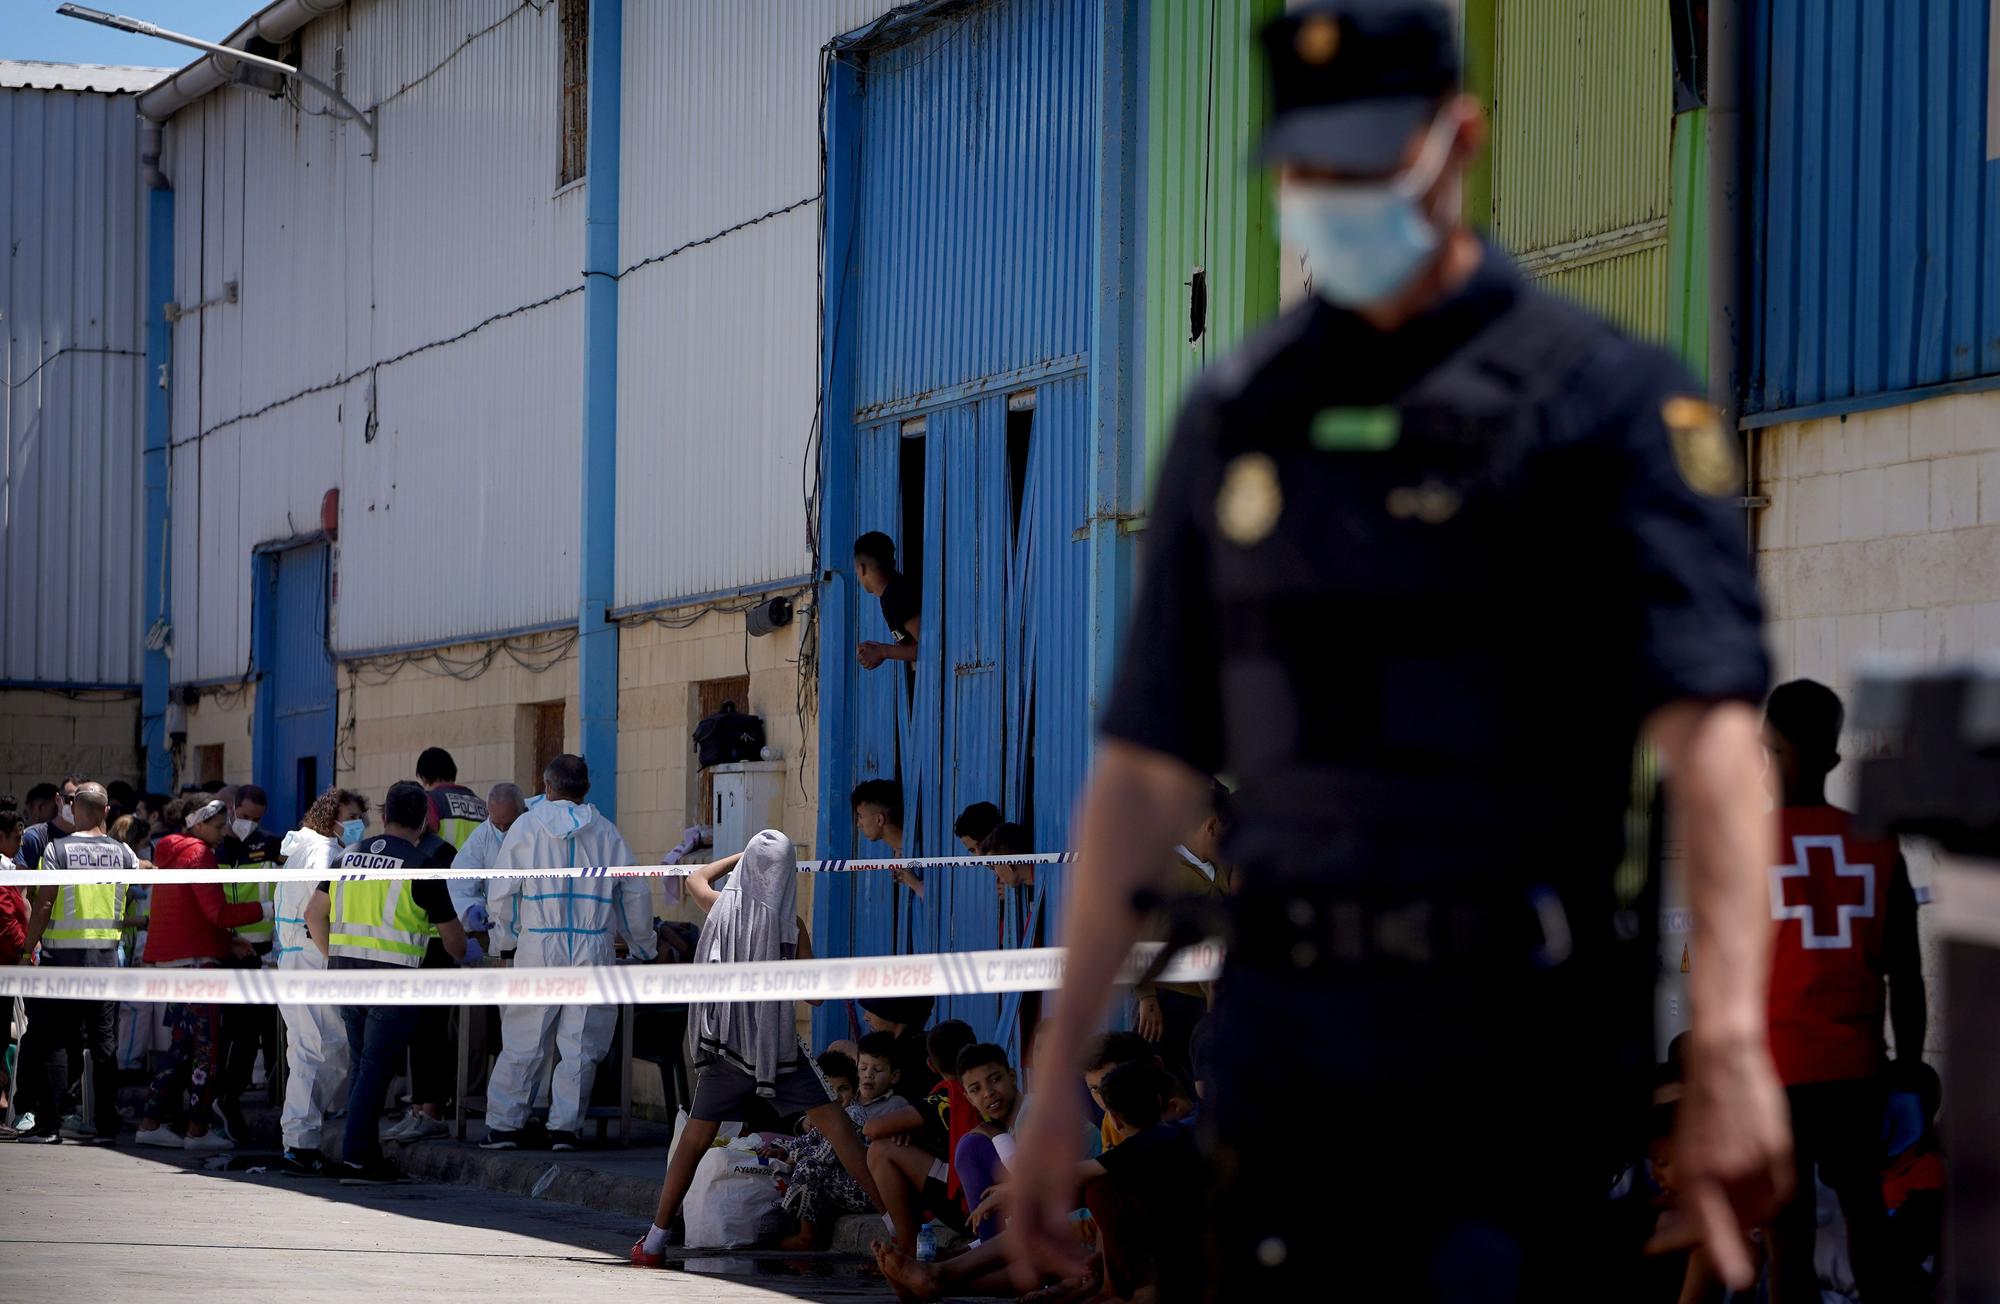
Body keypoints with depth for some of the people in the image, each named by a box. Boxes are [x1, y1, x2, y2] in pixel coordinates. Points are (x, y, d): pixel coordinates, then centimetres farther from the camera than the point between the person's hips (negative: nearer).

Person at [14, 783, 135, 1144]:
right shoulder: (123, 853, 3)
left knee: (53, 1040, 2)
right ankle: (105, 1123, 6)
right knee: (104, 1042, 7)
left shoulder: (57, 850, -7)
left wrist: (28, 946, -4)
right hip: (106, 955, 3)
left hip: (63, 952, -3)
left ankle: (49, 1123, -1)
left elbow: (43, 905, -9)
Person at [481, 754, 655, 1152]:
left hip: (539, 947, -1)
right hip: (593, 950, 1)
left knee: (522, 1042, 5)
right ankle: (564, 1126, 4)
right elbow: (636, 895, 14)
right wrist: (642, 947, 29)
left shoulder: (526, 827, 2)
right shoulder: (607, 833, 7)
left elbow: (500, 898, 2)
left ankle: (504, 1125, 7)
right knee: (581, 1044, 5)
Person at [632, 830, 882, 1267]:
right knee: (835, 1124, -1)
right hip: (779, 1046, -2)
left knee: (695, 1138, 11)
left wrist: (740, 856, 33)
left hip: (726, 1046, 2)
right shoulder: (790, 924, -7)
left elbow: (696, 879, 24)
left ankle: (653, 1243, 11)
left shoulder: (724, 907, 0)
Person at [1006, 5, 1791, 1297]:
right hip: (1284, 1035, 5)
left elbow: (1712, 724, -16)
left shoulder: (1606, 399, -4)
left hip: (1514, 1046, -5)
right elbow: (1148, 767, 15)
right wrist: (1061, 1079, 12)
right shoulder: (1236, 415, 12)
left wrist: (1730, 1047, -28)